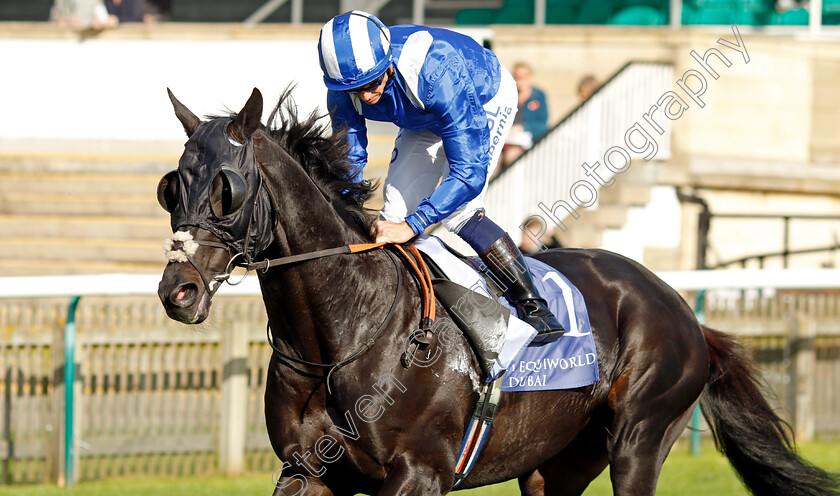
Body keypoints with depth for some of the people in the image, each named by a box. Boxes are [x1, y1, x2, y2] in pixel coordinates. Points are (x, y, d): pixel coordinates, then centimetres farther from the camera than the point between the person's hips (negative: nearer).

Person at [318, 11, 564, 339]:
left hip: (486, 103, -6)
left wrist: (412, 226, -52)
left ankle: (534, 307, -16)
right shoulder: (343, 93, -28)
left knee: (457, 212, -24)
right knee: (395, 213, -4)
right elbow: (349, 160, -14)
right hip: (422, 123, 6)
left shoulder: (437, 74, -46)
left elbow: (469, 172, -46)